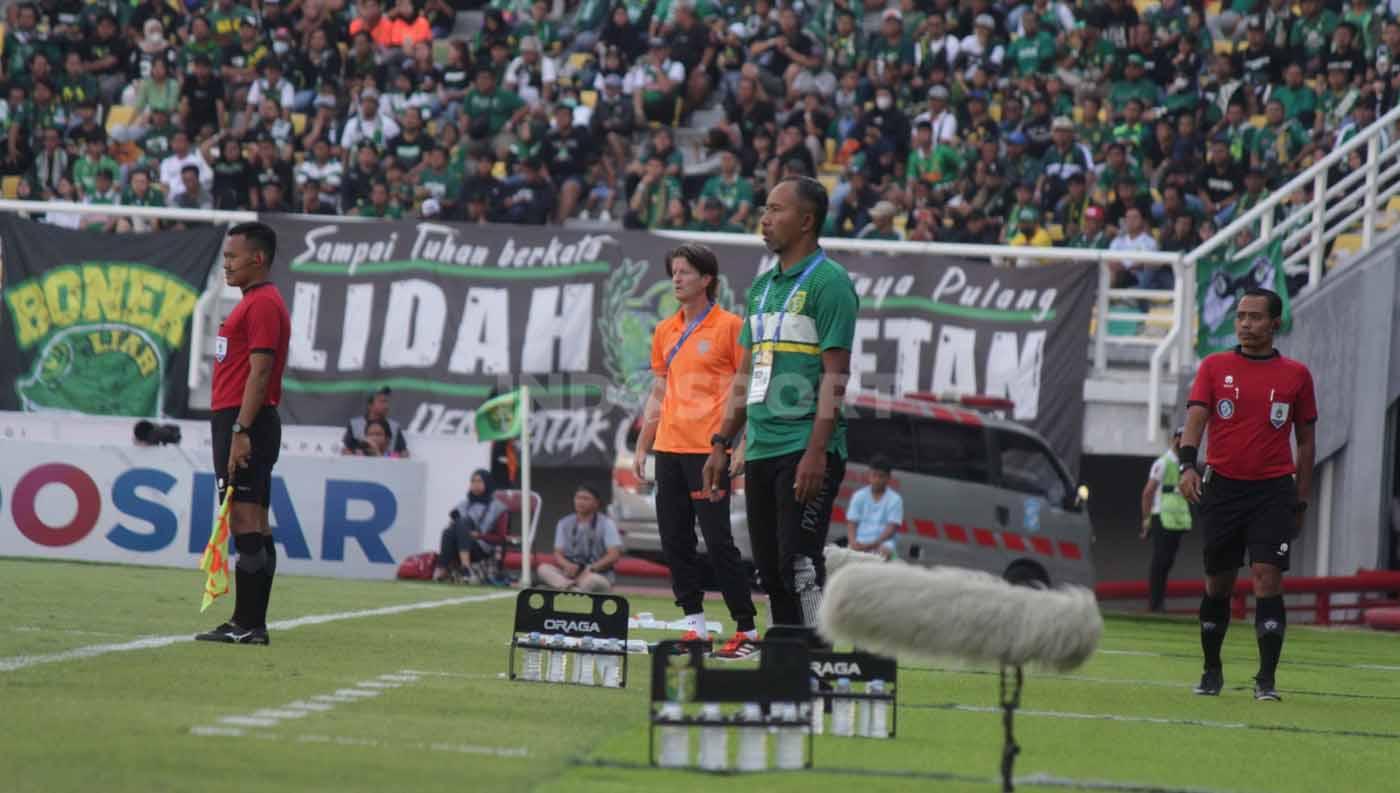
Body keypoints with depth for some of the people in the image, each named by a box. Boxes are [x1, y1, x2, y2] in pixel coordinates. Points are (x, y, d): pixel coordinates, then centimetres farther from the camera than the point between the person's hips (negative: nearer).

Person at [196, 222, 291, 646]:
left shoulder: (264, 304, -12)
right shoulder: (254, 302, 21)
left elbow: (259, 372, -19)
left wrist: (240, 432, -23)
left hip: (245, 422, -11)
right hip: (235, 422, 11)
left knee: (246, 523, -12)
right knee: (253, 526, 9)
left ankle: (247, 625, -14)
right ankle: (249, 623, 11)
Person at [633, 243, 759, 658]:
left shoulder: (729, 327, -3)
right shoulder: (665, 332, 15)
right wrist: (642, 448, 17)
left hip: (708, 450, -7)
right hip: (668, 449, 7)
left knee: (718, 538, -8)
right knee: (674, 540, 4)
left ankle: (746, 627, -3)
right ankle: (694, 623, 9)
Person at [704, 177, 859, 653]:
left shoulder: (828, 282, -7)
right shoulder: (762, 287, 18)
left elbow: (835, 375, -13)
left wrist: (816, 452, -20)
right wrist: (722, 444, 17)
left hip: (806, 448, -8)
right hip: (761, 448, 8)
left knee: (799, 562, -13)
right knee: (769, 568, 9)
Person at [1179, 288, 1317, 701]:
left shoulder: (1296, 374, 6)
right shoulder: (1215, 367, 5)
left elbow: (1305, 440, 11)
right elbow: (1196, 418, -6)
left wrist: (1301, 501, 8)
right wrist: (1187, 465, -24)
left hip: (1273, 490, -1)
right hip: (1222, 488, 1)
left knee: (1268, 579, -13)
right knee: (1218, 584, 8)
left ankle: (1266, 680, -13)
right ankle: (1211, 672, 24)